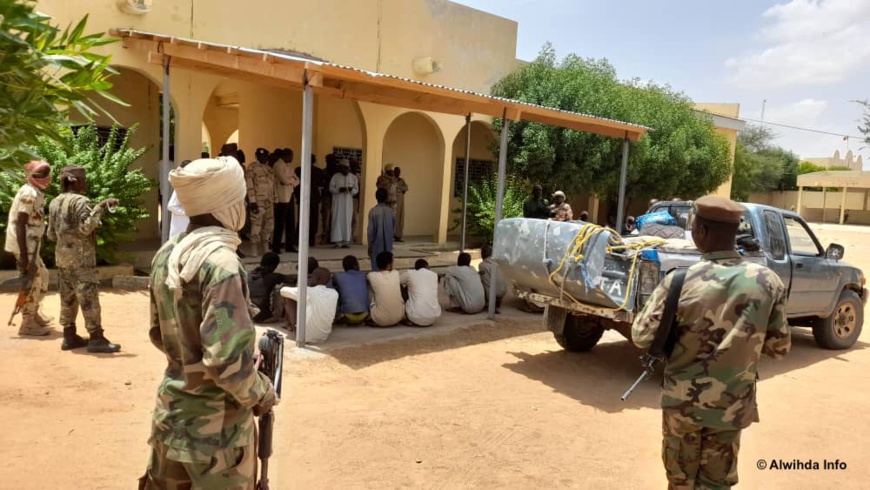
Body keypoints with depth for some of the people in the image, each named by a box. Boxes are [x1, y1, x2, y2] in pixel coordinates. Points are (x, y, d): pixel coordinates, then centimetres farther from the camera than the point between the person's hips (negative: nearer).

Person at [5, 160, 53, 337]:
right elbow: (20, 224, -21)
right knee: (31, 283, -3)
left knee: (42, 277, 20)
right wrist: (23, 254, -23)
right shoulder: (29, 193, -16)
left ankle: (34, 313, 34)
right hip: (24, 246, -10)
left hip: (31, 245, 10)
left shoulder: (36, 193, 13)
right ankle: (28, 323, 6)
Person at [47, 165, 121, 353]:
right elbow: (86, 227, -24)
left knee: (68, 297, 12)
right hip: (81, 257, -9)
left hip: (62, 256, 9)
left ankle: (69, 336, 17)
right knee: (89, 297, -7)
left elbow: (51, 234, 17)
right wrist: (100, 207, -24)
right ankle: (96, 338, -7)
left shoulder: (54, 202, 14)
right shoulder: (80, 201, -13)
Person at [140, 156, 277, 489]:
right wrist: (260, 394, -12)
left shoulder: (166, 254, 1)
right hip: (214, 423, -7)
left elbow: (159, 334, 12)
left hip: (171, 412, 8)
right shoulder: (220, 260, -25)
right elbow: (227, 361, -29)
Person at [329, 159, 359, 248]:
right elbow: (331, 188, -1)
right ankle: (338, 241, -3)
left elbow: (356, 190, 7)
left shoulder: (353, 177, 7)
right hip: (338, 202, -2)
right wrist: (339, 189, -18)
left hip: (348, 202, 2)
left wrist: (351, 189, -14)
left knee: (347, 220, 0)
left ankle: (346, 241, 3)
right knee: (338, 220, -5)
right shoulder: (335, 176, 2)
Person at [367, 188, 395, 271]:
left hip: (377, 245, -3)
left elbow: (371, 230, -9)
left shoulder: (373, 211, -10)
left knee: (376, 267, 2)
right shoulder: (391, 211, 0)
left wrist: (369, 246, -1)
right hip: (388, 245, 3)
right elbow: (394, 228, 6)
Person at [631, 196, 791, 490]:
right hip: (733, 405, 2)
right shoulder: (768, 282, -11)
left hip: (682, 401, -1)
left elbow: (641, 337, -10)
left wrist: (658, 299, 5)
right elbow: (779, 347, -2)